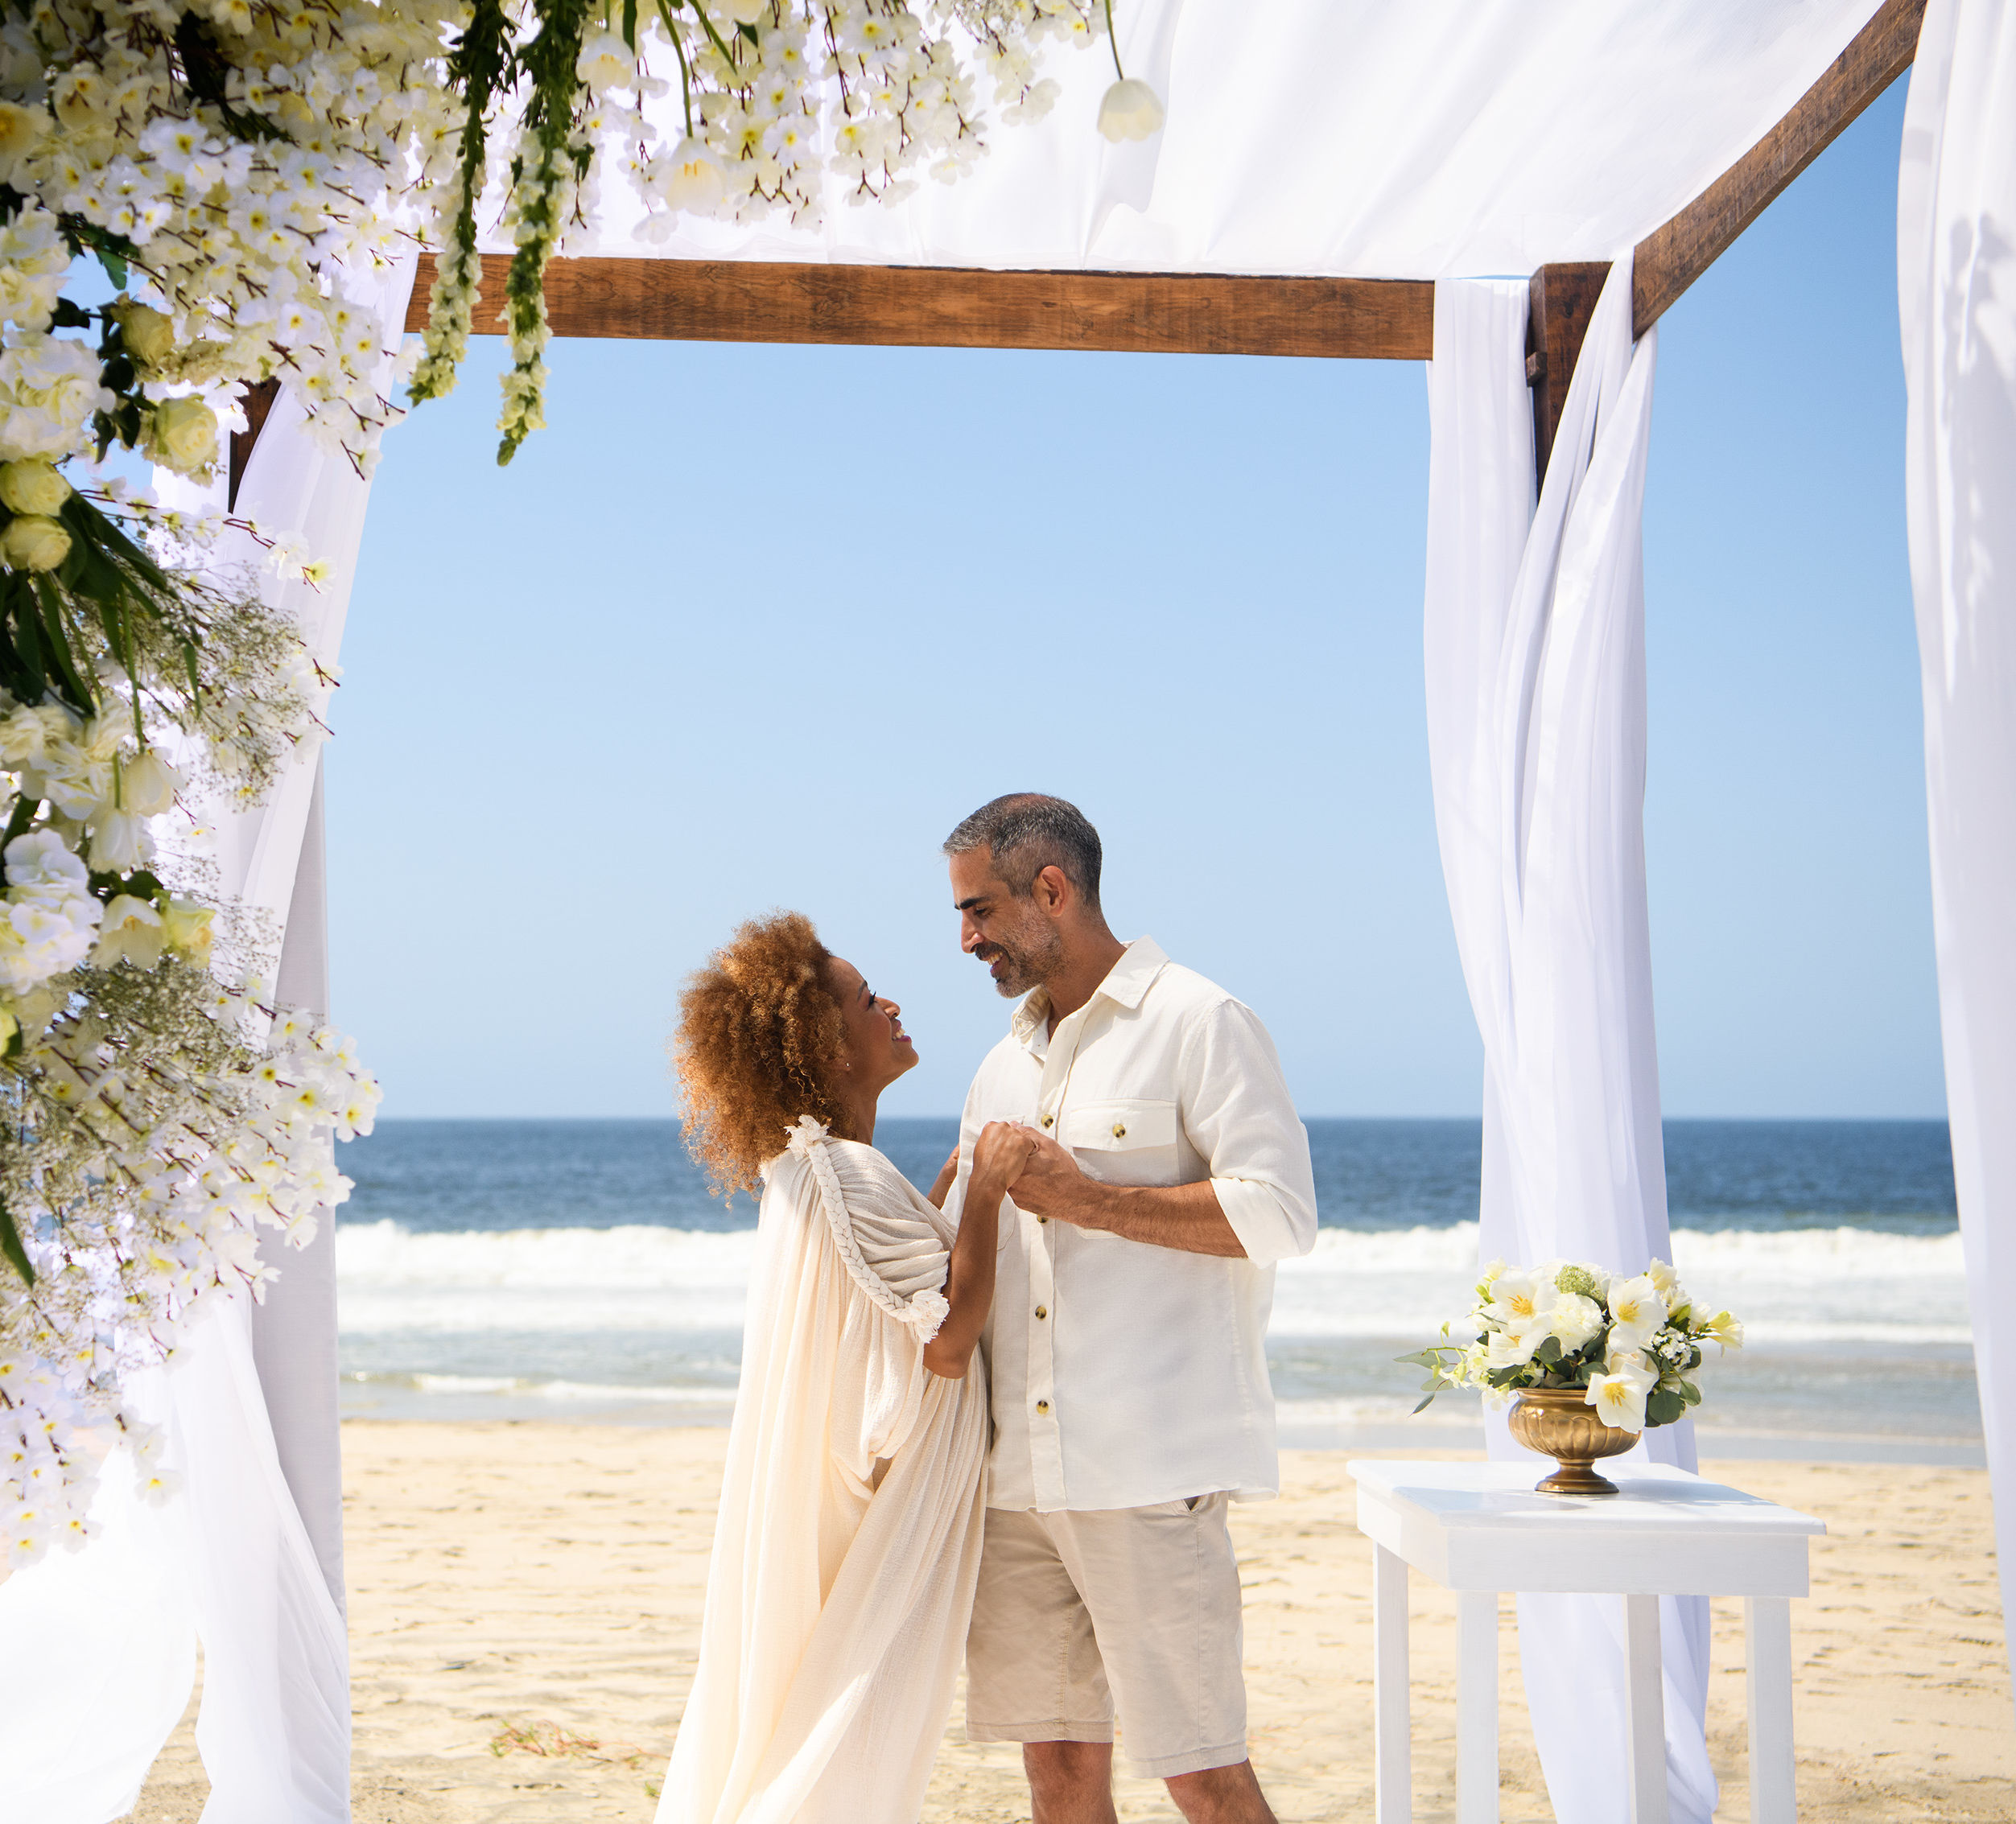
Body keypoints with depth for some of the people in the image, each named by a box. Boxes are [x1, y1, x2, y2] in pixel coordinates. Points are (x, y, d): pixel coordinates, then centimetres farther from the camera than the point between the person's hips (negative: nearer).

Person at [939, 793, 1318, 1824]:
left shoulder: (1198, 1024, -4)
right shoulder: (1005, 1066, 19)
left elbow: (1278, 1213, -14)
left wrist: (1086, 1199, -15)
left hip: (1151, 1465, -7)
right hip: (1018, 1470, 7)